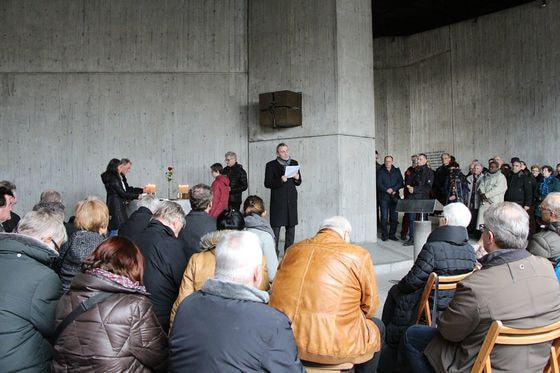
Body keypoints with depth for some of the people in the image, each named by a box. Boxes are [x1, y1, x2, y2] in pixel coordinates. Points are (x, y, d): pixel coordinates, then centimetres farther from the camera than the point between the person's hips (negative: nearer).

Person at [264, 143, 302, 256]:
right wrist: (280, 180, -20)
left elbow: (298, 183, 17)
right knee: (276, 227, -5)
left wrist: (297, 178, -5)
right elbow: (267, 183, -6)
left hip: (291, 200, 4)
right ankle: (274, 253, 2)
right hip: (277, 201, -4)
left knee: (291, 227, 7)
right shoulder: (271, 165, 0)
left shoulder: (294, 163, 12)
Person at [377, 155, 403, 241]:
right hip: (384, 196, -2)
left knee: (394, 217, 2)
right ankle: (384, 235, 3)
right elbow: (379, 184, -3)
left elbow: (400, 182, 5)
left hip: (394, 196, 3)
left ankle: (392, 234, 12)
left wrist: (393, 189, -11)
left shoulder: (397, 171, 12)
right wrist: (387, 190, -16)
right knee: (384, 217, -6)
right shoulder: (380, 172, 5)